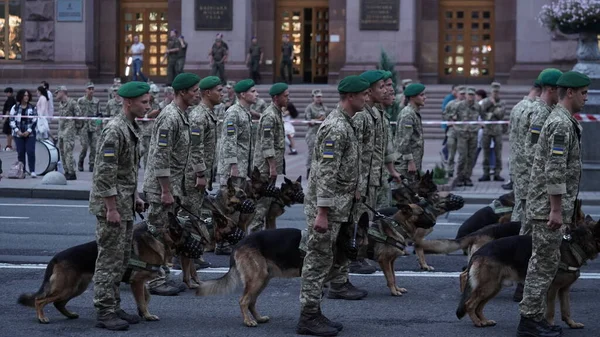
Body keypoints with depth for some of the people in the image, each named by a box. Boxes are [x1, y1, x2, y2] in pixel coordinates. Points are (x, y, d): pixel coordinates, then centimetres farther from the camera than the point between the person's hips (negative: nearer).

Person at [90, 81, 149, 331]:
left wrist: (135, 197, 20)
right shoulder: (114, 130, -19)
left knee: (121, 260, 14)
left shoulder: (132, 128, 12)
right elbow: (105, 173, -22)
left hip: (125, 203, 10)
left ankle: (114, 306, 22)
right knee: (110, 259, -6)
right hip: (111, 203, -10)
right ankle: (105, 312, -1)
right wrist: (111, 208, -22)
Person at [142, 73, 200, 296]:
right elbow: (160, 157, -22)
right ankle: (154, 281, 0)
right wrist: (166, 191, -22)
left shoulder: (183, 116, 13)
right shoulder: (170, 118, -19)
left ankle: (162, 276, 19)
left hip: (173, 184, 10)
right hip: (161, 185, -10)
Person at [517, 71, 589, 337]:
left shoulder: (562, 120, 16)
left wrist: (565, 209, 25)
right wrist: (556, 210, -23)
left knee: (542, 262, 13)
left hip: (547, 206, 10)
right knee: (545, 264, -6)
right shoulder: (562, 124, -17)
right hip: (548, 206, -10)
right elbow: (555, 171, -23)